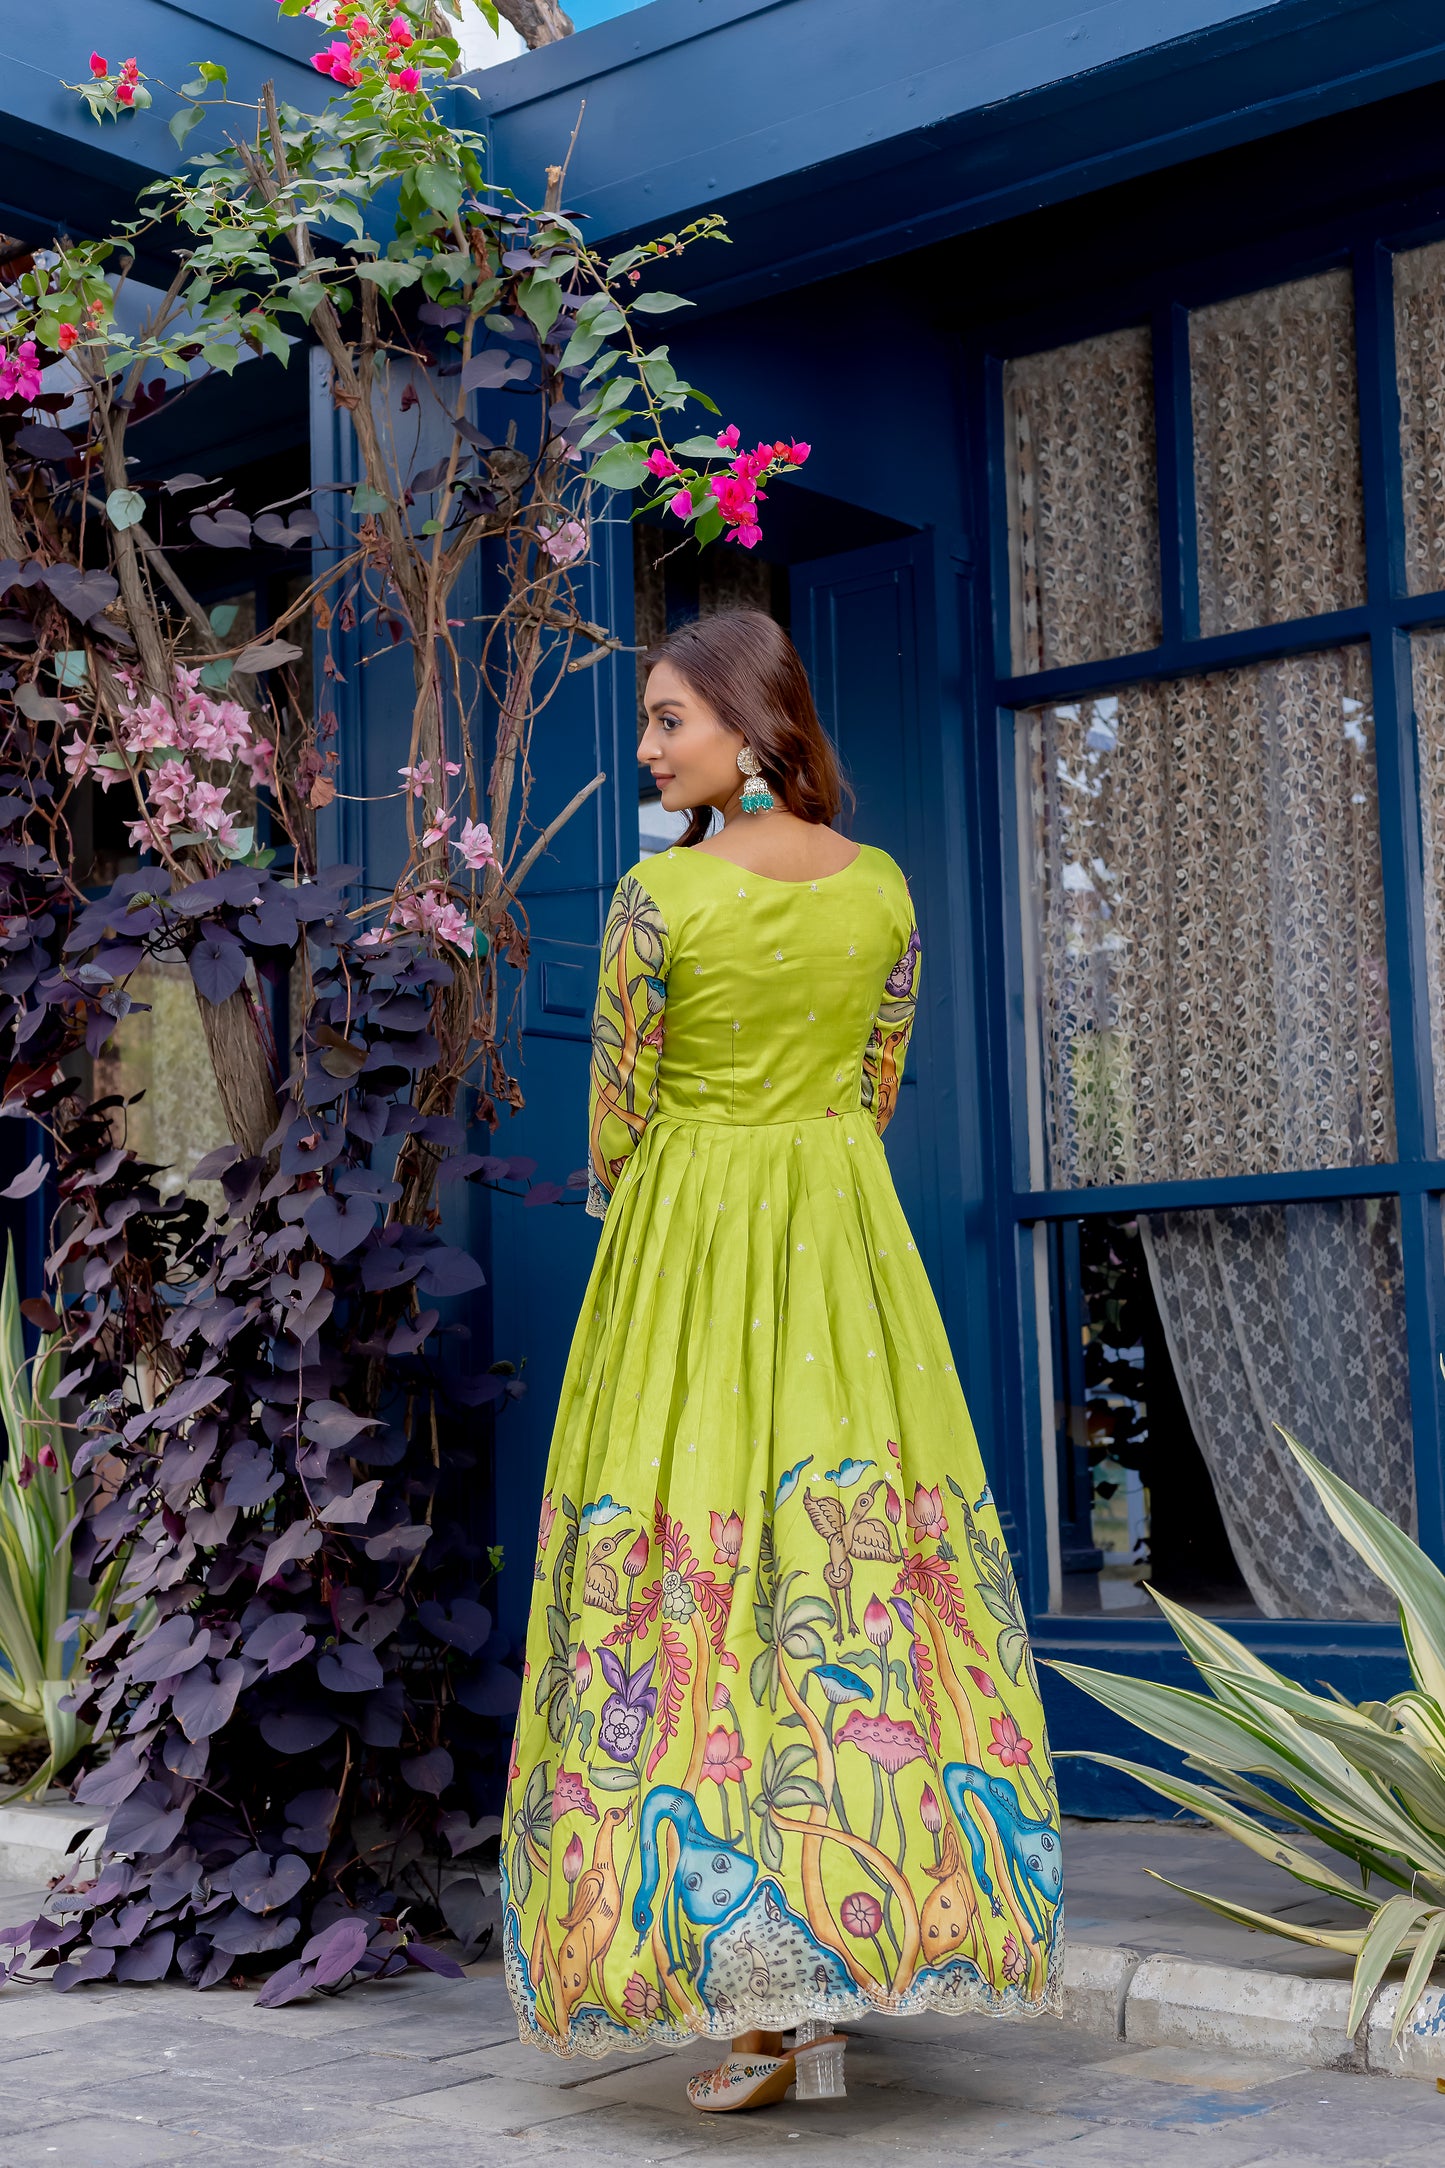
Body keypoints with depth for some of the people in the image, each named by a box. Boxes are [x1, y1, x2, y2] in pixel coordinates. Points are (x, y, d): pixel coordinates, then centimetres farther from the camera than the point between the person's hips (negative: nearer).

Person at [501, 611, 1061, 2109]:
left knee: (698, 1583, 1)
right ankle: (842, 1984, 11)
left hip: (683, 1247, -4)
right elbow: (874, 1092, 11)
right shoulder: (885, 892, 3)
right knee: (865, 1552, 6)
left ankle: (765, 2005, 2)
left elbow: (619, 1117, -3)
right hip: (848, 1247, 4)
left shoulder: (658, 897, -11)